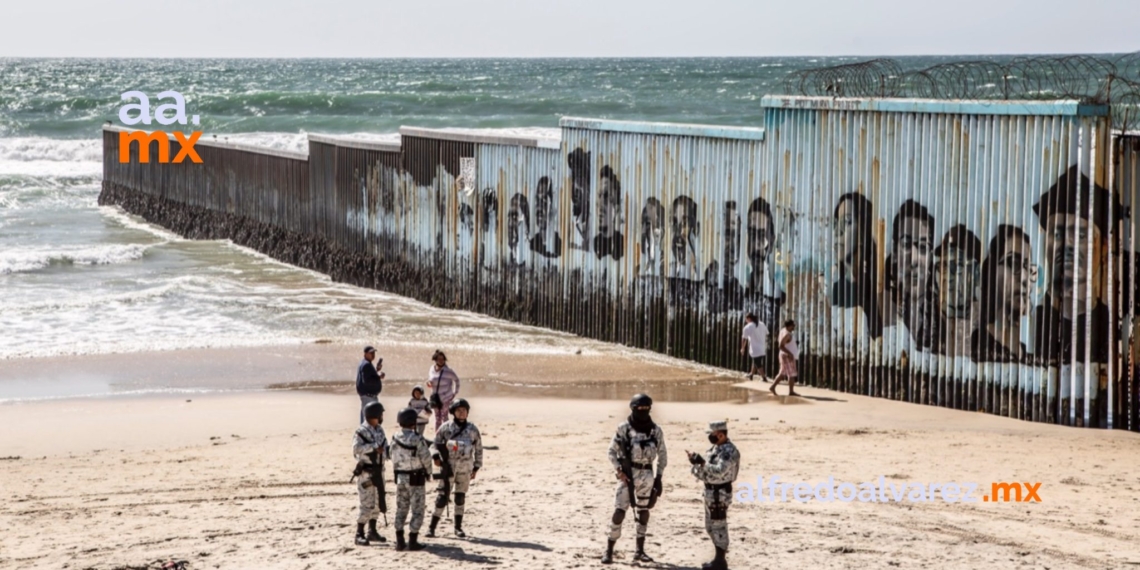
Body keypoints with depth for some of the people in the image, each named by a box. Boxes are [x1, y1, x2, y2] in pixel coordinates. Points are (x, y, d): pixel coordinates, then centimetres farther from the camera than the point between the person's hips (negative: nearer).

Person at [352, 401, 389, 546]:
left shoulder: (379, 430, 11)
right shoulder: (361, 432, -14)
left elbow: (384, 448, 15)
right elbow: (356, 449, -28)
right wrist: (374, 447, -30)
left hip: (378, 471, 8)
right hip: (366, 472, -8)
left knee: (377, 503, 13)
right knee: (367, 504, -10)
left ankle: (372, 532, 23)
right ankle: (359, 535, -5)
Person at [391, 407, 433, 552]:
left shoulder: (395, 439, -2)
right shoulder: (417, 439, -19)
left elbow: (393, 458, 2)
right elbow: (426, 458, -14)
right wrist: (428, 471, 5)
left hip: (400, 477, 5)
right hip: (416, 479, -5)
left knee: (401, 509, 14)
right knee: (417, 510, 3)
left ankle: (400, 541, 13)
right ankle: (413, 542, 0)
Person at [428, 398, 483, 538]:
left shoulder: (472, 429, 4)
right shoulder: (446, 427, -1)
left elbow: (478, 449, 9)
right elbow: (436, 441, 7)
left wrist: (476, 468, 8)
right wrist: (436, 456, -8)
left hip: (465, 468, 2)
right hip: (448, 466, -2)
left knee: (461, 497, 8)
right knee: (442, 496, -5)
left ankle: (458, 527, 16)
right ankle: (432, 527, -2)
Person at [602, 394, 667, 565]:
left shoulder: (655, 430, 2)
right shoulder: (624, 428, -6)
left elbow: (662, 454, 10)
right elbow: (612, 451, -1)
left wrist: (659, 476, 4)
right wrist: (619, 470, -12)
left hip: (646, 474, 3)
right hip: (627, 473, -3)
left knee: (644, 511, 9)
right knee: (619, 511, -9)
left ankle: (640, 550, 18)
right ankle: (609, 551, -5)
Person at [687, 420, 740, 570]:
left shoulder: (728, 451, -17)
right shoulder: (715, 449, 13)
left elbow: (719, 472, -29)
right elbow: (706, 472, 15)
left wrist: (702, 462, -30)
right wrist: (696, 463, -3)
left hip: (720, 494, -10)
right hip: (711, 492, 10)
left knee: (718, 526, -5)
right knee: (710, 526, 16)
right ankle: (719, 558, 25)